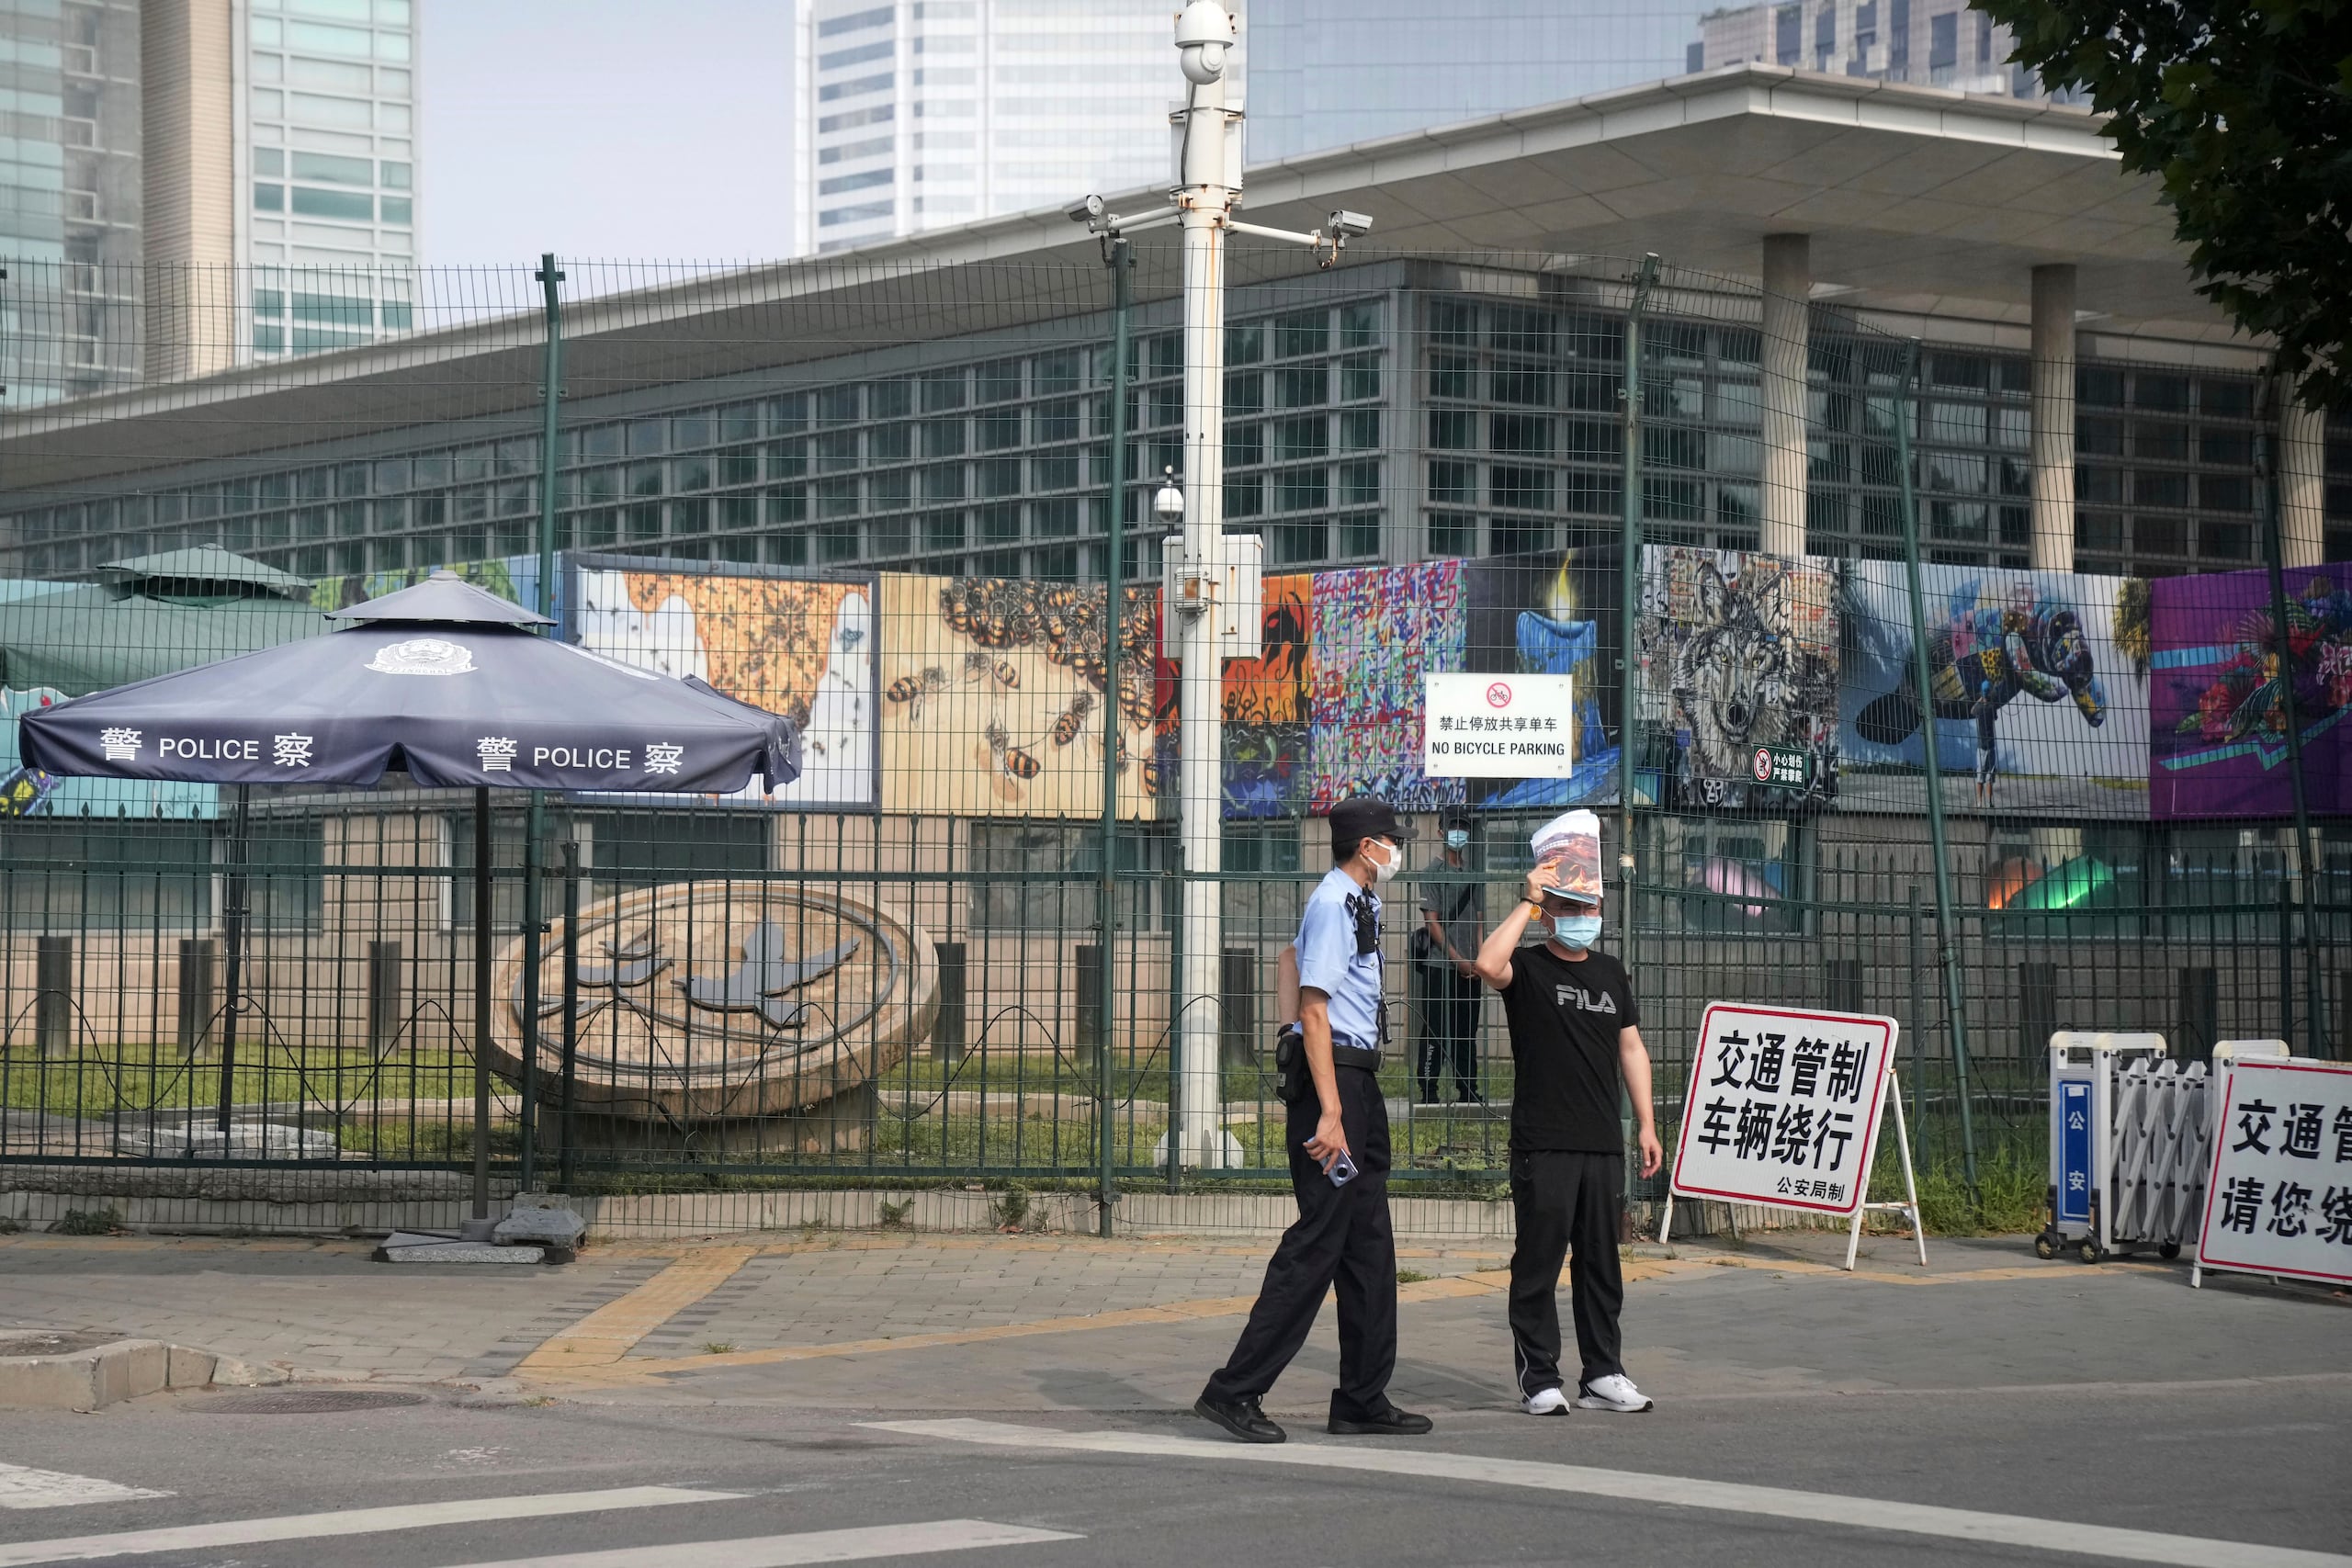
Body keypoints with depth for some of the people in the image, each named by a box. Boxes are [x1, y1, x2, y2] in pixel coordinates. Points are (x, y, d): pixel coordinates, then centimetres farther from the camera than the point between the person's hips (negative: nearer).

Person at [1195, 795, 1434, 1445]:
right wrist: (1330, 1110, -26)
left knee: (1369, 1243, 12)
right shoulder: (1332, 905, -13)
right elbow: (1315, 1011, -20)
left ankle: (1363, 1400, 19)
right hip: (1334, 1078, -10)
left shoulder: (1360, 904, 17)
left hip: (1360, 1081, 10)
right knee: (1318, 1240, -11)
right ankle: (1235, 1390, -7)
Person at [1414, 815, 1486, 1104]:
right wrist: (1458, 959, -11)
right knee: (1435, 1032, -5)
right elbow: (1432, 921, -6)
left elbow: (1479, 922, 14)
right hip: (1439, 966, -5)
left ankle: (1468, 1091, 12)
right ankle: (1428, 1091, -2)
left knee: (1467, 1033, 8)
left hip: (1469, 969, 5)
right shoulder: (1433, 874, -2)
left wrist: (1480, 961, 0)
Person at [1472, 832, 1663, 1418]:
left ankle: (1603, 1375, 16)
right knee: (1538, 1263, -3)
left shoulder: (1610, 972, 16)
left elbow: (1631, 1047, 19)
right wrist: (1527, 901, -18)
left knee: (1601, 1262, 9)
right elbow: (1489, 964, -25)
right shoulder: (1528, 968, -2)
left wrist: (1646, 1123, 14)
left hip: (1604, 1145, 5)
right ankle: (1539, 1380, 2)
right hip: (1542, 1145, -5)